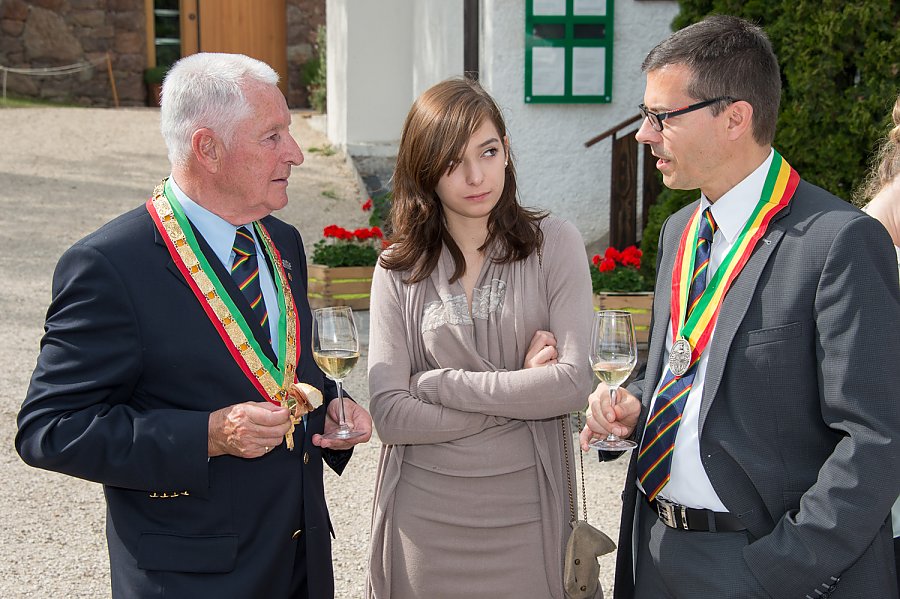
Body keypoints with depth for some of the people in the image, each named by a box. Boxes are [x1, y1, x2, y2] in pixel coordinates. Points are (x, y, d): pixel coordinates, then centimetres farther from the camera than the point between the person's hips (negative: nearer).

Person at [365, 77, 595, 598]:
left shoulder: (554, 244, -3)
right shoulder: (400, 270, 0)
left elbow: (573, 383, -13)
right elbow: (390, 414, -8)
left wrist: (439, 383, -11)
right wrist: (518, 390, -12)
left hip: (524, 514, -1)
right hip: (424, 516, 1)